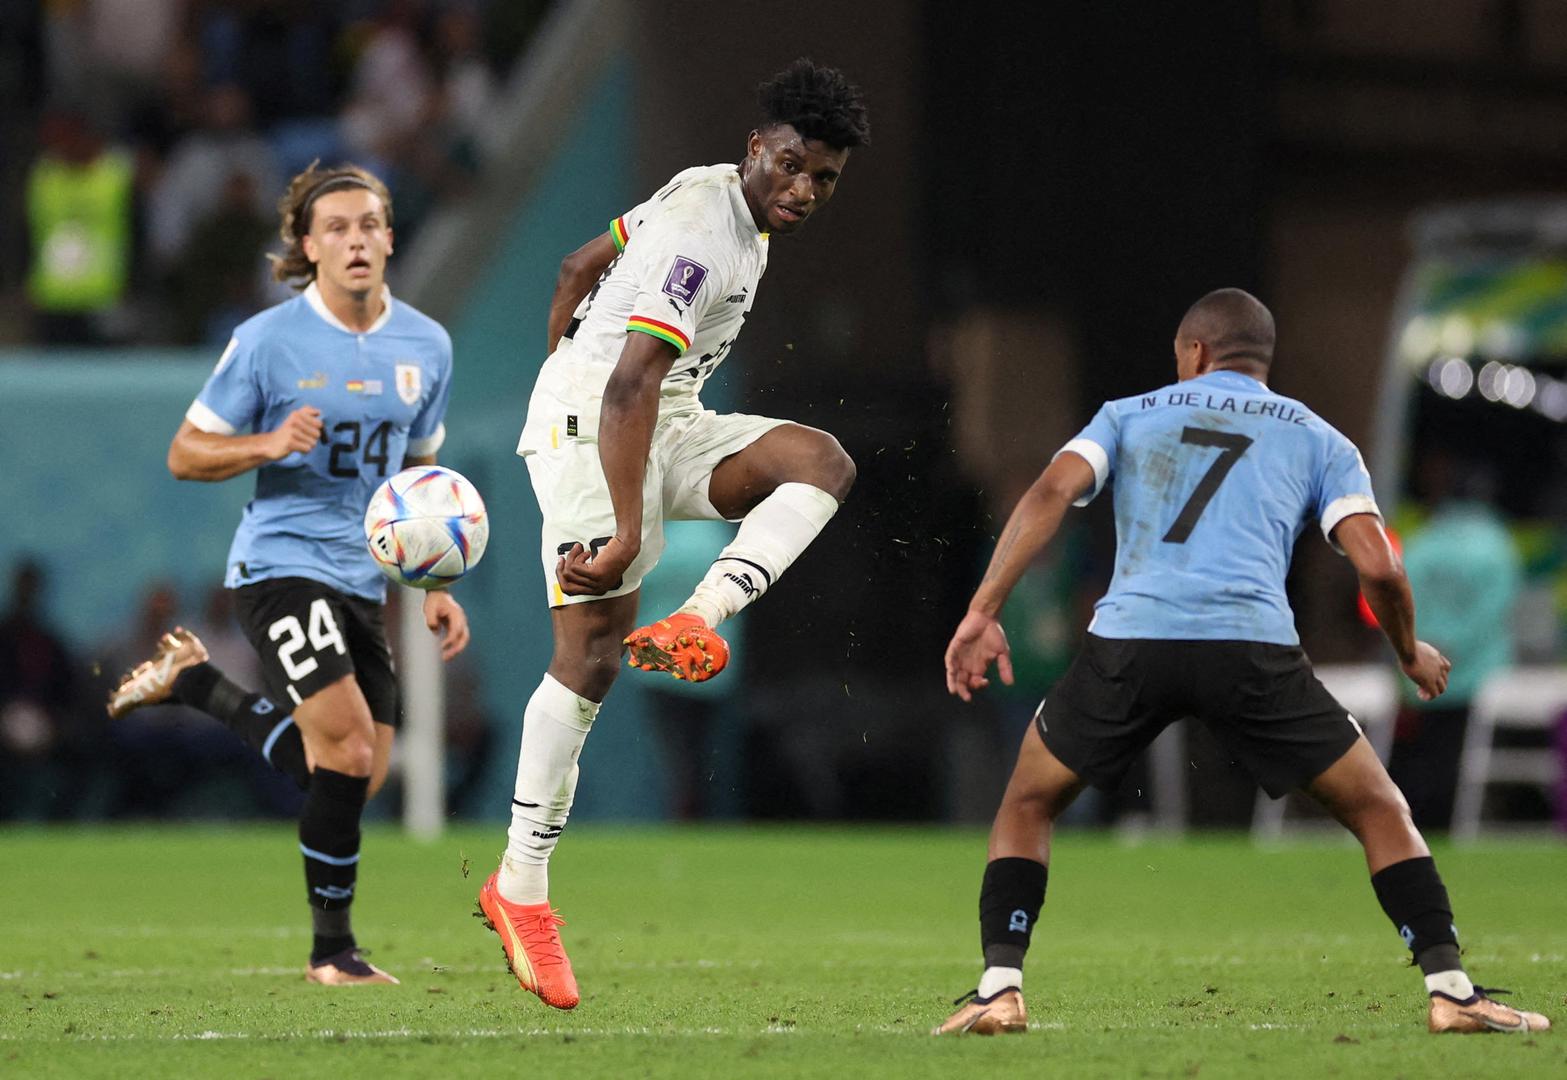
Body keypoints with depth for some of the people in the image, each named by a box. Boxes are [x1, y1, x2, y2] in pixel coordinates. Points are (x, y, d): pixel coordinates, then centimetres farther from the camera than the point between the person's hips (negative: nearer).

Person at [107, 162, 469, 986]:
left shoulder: (426, 346, 7)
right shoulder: (268, 341, -8)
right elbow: (185, 454, -3)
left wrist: (436, 587, 13)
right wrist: (270, 444, -21)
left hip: (362, 578, 6)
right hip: (280, 564, -6)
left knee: (354, 778, 7)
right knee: (348, 743, -21)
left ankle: (195, 682, 29)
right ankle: (332, 948, -6)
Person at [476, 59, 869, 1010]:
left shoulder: (709, 191, 10)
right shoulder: (702, 237, -21)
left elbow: (581, 267, 23)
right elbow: (628, 391, -30)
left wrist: (562, 364, 36)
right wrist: (626, 534, -34)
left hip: (668, 426, 10)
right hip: (590, 425, -10)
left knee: (822, 461, -13)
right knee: (593, 652, -11)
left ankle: (695, 622, -26)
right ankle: (521, 887, -4)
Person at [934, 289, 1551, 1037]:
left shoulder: (1129, 415, 24)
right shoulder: (1317, 439, 22)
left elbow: (1052, 492, 5)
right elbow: (1377, 566, 9)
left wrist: (982, 612, 1)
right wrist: (1411, 654, 27)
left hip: (1129, 640, 1)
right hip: (1253, 650, 0)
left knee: (1027, 807, 22)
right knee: (1380, 812, 15)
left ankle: (999, 991, 7)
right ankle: (1450, 990, 3)